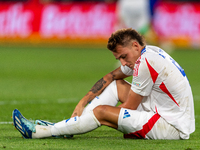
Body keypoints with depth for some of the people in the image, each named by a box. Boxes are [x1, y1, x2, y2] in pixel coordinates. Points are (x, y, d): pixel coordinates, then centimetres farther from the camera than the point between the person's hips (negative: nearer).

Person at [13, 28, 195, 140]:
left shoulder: (146, 63, -21)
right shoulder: (149, 52, 9)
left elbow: (129, 108, -14)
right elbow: (111, 76, 18)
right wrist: (83, 102, 10)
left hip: (173, 128, -10)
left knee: (102, 112, -13)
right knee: (115, 85, 14)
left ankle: (37, 132, -4)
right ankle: (64, 127, 11)